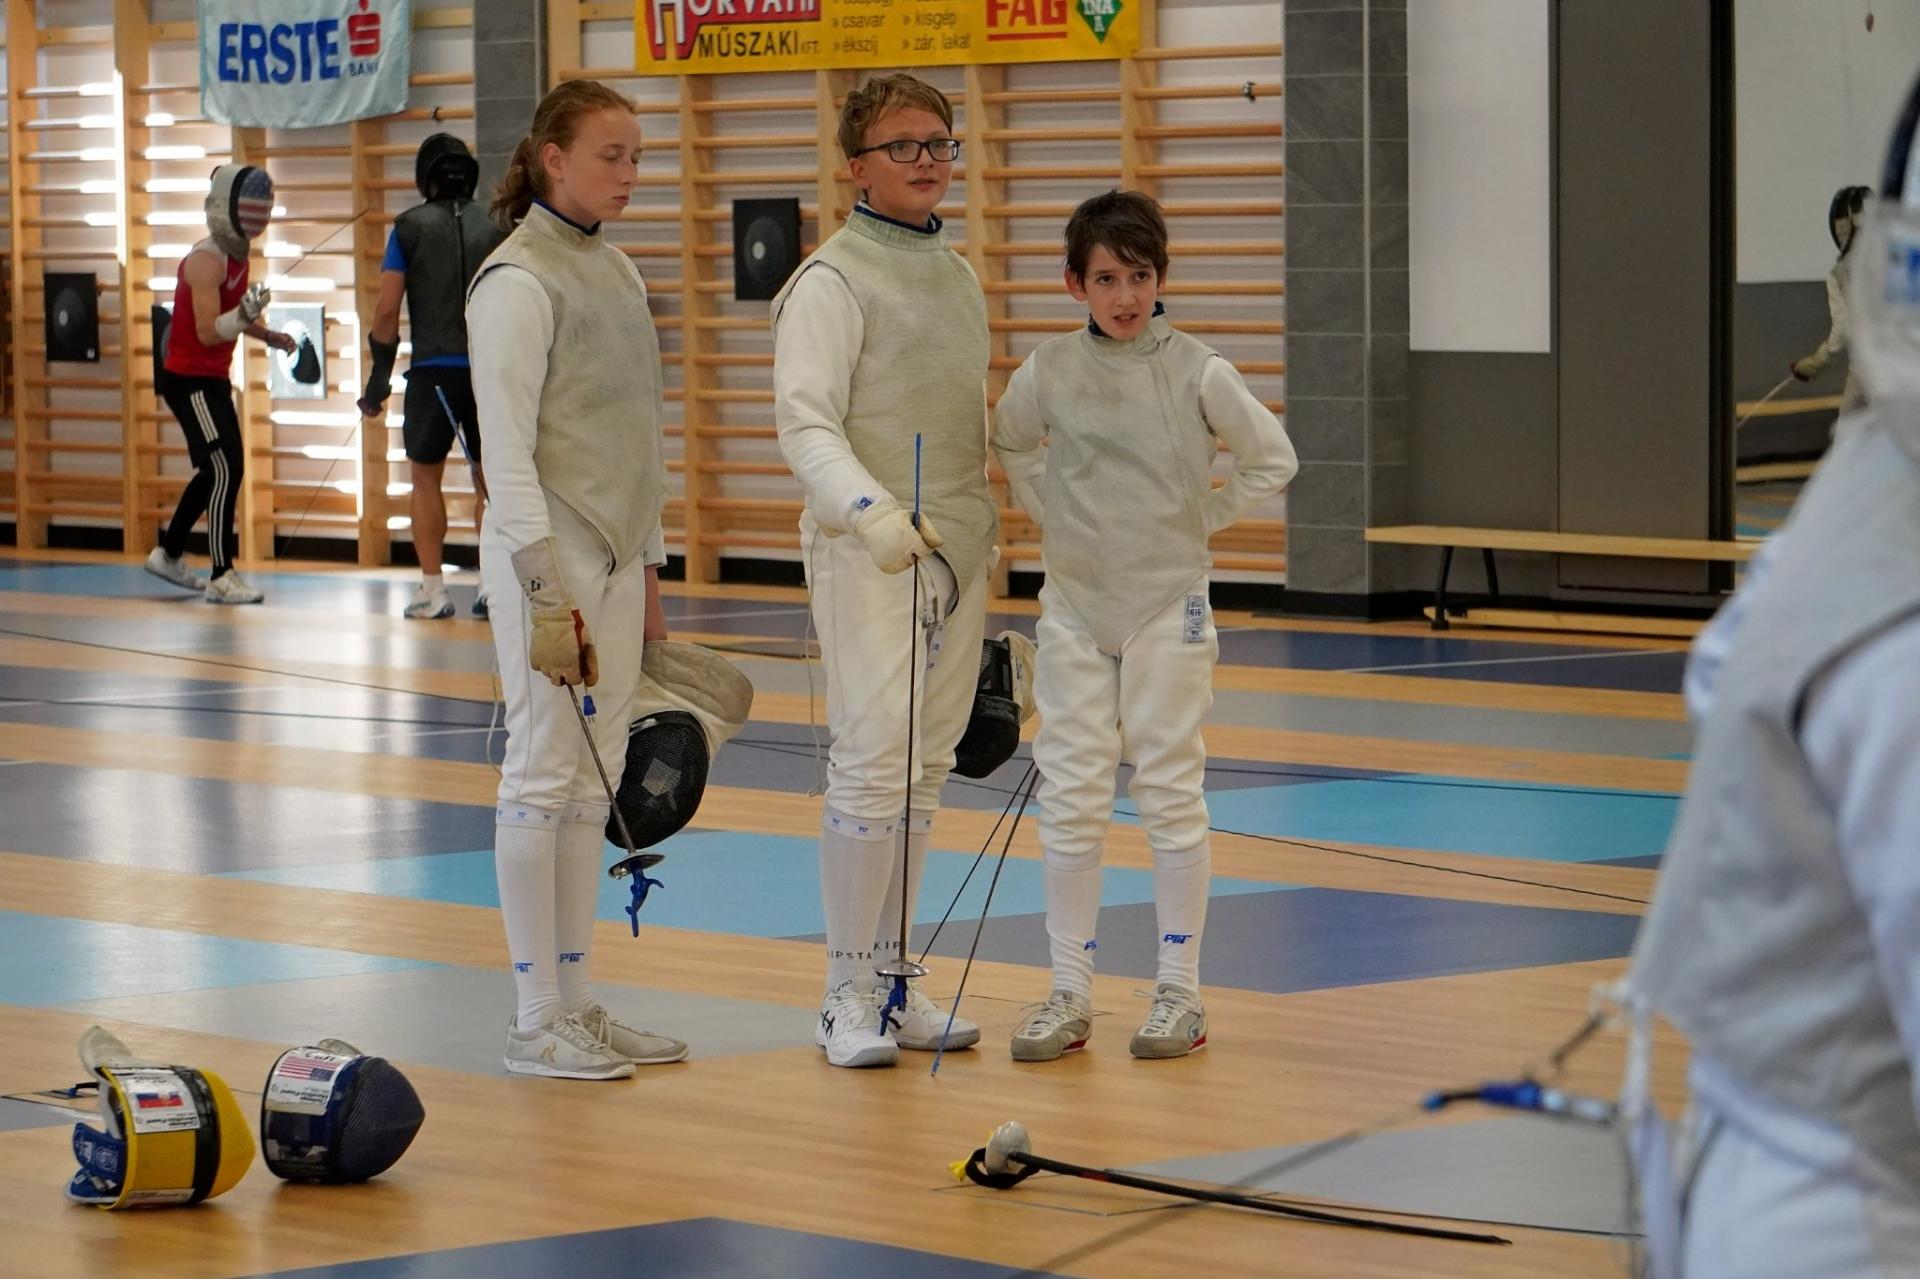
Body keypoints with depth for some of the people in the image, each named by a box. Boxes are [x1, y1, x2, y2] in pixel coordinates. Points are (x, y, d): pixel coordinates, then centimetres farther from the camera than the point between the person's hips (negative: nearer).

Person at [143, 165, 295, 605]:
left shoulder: (238, 255, 8)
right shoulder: (207, 260, -21)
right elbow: (208, 331, -28)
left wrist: (266, 335, 9)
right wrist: (245, 313, -44)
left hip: (213, 379, 10)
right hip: (189, 381, -10)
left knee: (216, 471, 19)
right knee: (226, 470, -15)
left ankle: (168, 554, 34)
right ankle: (221, 576, -15)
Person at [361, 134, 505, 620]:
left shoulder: (411, 226, 1)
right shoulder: (495, 228, 6)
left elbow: (387, 309, -3)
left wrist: (378, 378, 3)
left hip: (434, 369, -2)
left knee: (426, 479, 12)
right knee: (489, 480, 12)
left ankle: (432, 589, 4)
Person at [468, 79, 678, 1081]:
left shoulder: (614, 271, 12)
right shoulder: (519, 281, -14)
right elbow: (507, 449, -18)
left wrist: (646, 576, 18)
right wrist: (547, 593, -22)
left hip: (612, 559, 8)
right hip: (548, 558, -8)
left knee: (591, 786, 10)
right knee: (544, 780, -4)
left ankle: (574, 1001, 16)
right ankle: (536, 1022, 1)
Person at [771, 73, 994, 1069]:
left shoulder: (955, 277, 14)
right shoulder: (833, 282, -10)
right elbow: (805, 425, -19)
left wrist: (983, 546, 20)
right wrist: (870, 512, -35)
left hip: (954, 553, 8)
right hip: (866, 551, -7)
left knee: (923, 772, 9)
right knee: (872, 769, -12)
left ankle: (889, 981, 16)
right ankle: (849, 997, -6)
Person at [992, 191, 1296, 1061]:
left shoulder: (1195, 373, -7)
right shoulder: (1049, 371, -1)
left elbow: (1272, 459, 2)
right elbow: (1008, 446, 18)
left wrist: (1202, 520, -1)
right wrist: (1052, 513, 8)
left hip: (1167, 605, -2)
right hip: (1074, 606, 2)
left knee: (1170, 795, 2)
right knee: (1069, 801, 2)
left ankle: (1179, 991, 10)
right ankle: (1070, 995, 9)